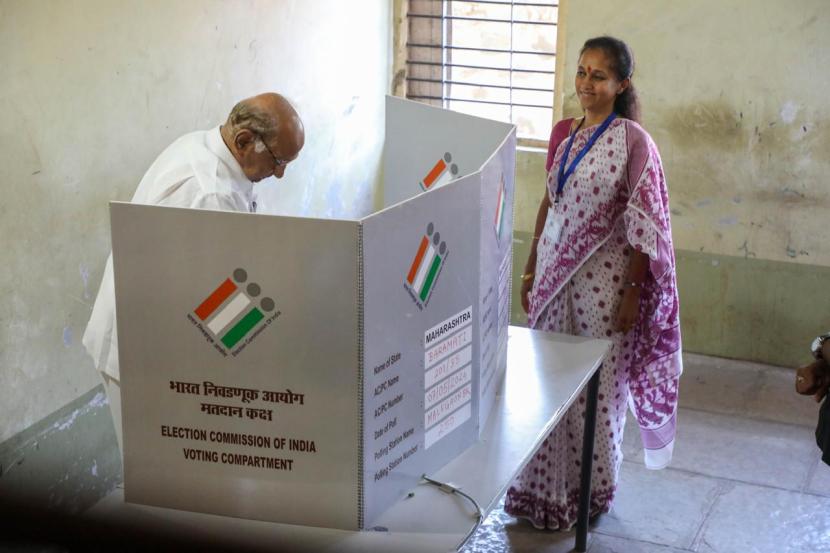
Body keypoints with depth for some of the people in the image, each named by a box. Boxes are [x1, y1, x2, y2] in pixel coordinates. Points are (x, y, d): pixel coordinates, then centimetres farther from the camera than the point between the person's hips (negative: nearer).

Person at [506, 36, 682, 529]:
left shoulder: (633, 140, -10)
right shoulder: (563, 133, 8)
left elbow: (642, 225, -11)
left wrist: (633, 293, -13)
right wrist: (530, 271, 13)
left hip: (603, 277, -5)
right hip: (555, 271, 6)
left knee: (597, 384, 5)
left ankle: (590, 489, 25)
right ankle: (546, 486, 25)